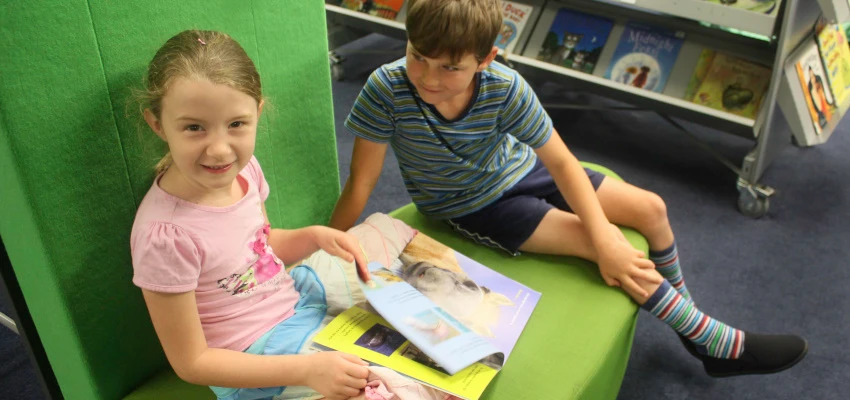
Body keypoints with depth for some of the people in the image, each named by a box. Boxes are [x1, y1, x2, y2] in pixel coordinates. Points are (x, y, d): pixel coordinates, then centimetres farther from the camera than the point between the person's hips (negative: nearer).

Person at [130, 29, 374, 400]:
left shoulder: (243, 168, -12)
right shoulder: (166, 235, -31)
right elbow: (191, 363, -21)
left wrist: (315, 236, -10)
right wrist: (307, 369, -26)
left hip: (295, 296, 7)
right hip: (253, 361, -6)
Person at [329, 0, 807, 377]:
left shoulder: (506, 88, -26)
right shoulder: (386, 90, -32)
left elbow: (560, 161, -19)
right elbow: (361, 184, -24)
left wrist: (605, 236, -26)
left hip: (517, 168, 4)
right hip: (475, 207, -3)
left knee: (651, 208, 2)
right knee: (616, 250, -15)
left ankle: (684, 313, 29)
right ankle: (717, 343, 5)